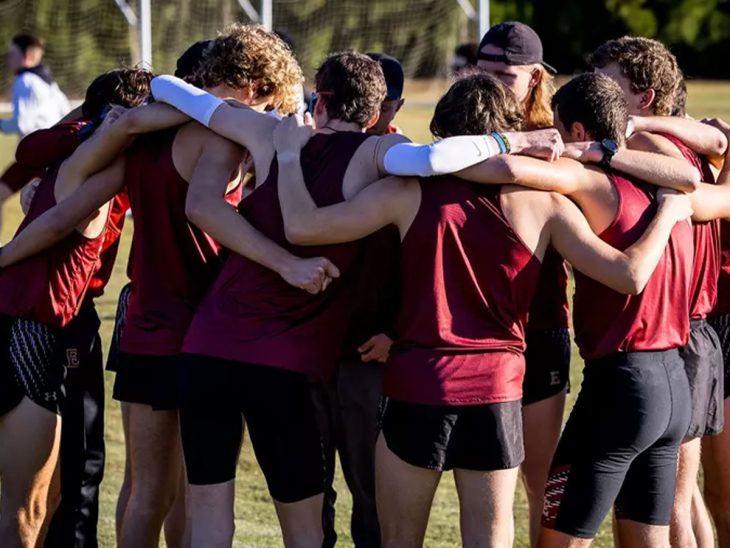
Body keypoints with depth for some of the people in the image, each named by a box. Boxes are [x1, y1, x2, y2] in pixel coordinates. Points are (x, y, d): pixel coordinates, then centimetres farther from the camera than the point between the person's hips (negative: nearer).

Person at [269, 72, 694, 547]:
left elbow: (302, 226, -4)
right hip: (498, 391, 1)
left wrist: (289, 154, 12)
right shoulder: (544, 203, -1)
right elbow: (629, 275, -4)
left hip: (418, 387, -1)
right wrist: (670, 212, 12)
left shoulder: (411, 193, -3)